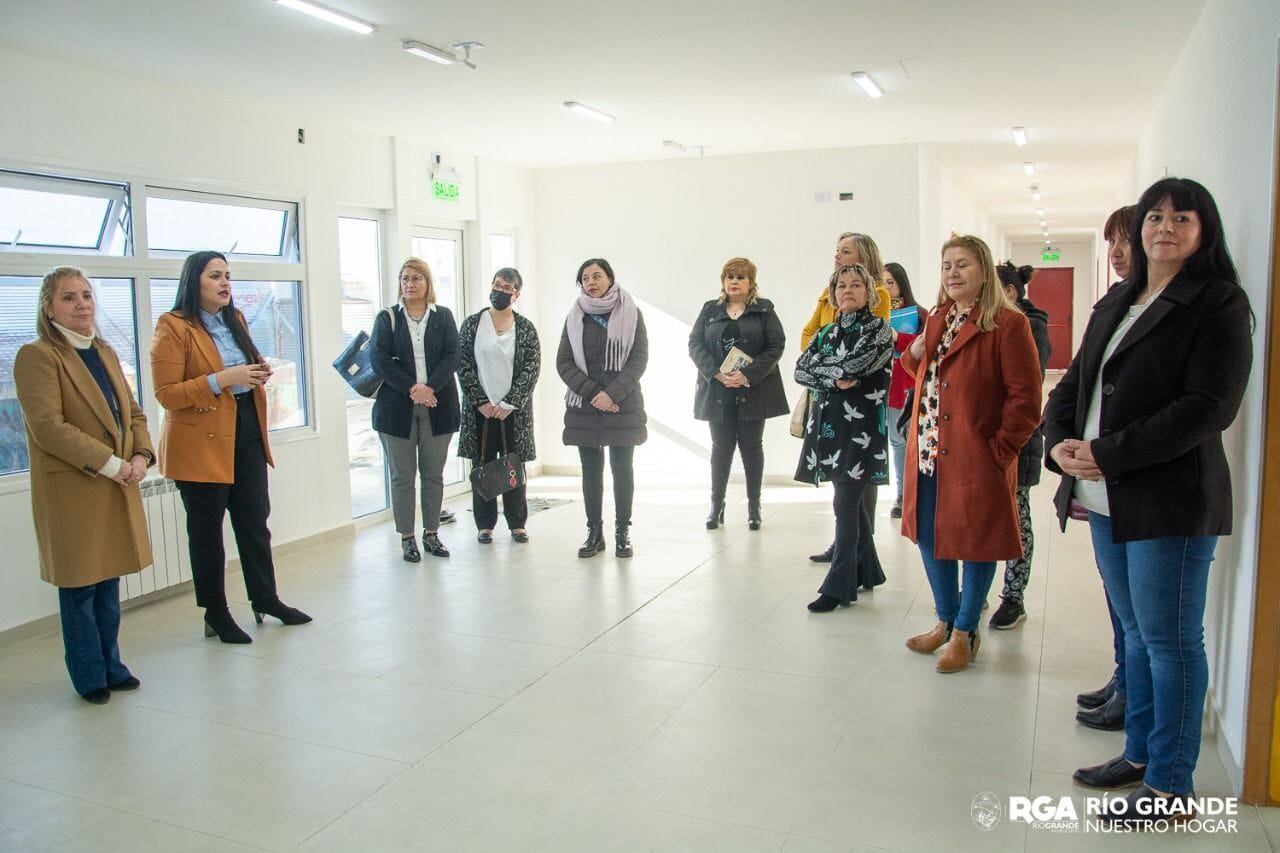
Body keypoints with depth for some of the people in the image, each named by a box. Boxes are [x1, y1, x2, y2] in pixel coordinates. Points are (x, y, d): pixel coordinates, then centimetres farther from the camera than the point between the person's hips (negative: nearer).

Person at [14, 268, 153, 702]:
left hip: (118, 486, 6)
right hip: (71, 490, -6)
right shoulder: (36, 356, -9)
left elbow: (132, 413, 14)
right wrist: (109, 463, -20)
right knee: (80, 586, 4)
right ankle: (89, 677, 18)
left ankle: (111, 665, 27)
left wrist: (141, 456, -4)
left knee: (109, 582, 14)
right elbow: (47, 426, -18)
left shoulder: (105, 353, 15)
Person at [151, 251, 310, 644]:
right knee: (207, 530, 5)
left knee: (255, 520, 13)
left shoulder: (235, 321, 12)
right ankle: (215, 614, 17)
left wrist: (259, 373, 4)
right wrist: (221, 380, -23)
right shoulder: (173, 327, -10)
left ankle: (265, 599, 25)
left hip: (247, 434, 7)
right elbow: (166, 394, -15)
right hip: (200, 443, -7)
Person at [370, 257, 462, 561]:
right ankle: (407, 538, 12)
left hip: (437, 406, 1)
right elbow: (379, 359, -5)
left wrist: (430, 387, -16)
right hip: (397, 407, -1)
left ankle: (431, 534, 18)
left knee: (433, 474, 7)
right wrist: (412, 388, -16)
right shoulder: (387, 318, 6)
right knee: (402, 476, 4)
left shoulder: (443, 316, 9)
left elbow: (451, 357, -1)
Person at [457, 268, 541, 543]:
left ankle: (517, 523, 17)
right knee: (482, 466, 5)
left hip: (513, 409, 0)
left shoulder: (526, 328, 2)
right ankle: (485, 524, 15)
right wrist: (481, 401, -9)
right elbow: (463, 364, -1)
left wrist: (509, 404, -11)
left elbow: (532, 368, -4)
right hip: (480, 408, 0)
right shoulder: (472, 324, 3)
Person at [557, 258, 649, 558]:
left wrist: (612, 393, -15)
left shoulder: (630, 313, 2)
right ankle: (594, 532, 12)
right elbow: (563, 362, 2)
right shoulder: (575, 317, 8)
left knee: (622, 468, 1)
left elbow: (639, 358, -5)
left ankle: (622, 532, 9)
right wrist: (593, 393, -10)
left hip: (623, 404, -2)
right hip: (584, 406, 2)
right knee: (591, 469, 5)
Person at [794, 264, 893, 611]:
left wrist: (821, 368, -4)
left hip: (860, 426, -6)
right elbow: (800, 370, 2)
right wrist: (834, 378, -12)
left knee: (846, 504, -7)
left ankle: (839, 585, -2)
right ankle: (867, 570, 28)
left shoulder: (878, 329, -1)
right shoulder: (826, 332, 16)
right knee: (852, 501, 14)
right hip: (828, 423, 6)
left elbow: (857, 362, -19)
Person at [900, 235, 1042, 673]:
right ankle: (946, 621, 33)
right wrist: (915, 352, 4)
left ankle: (965, 632, 22)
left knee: (975, 542, 5)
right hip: (927, 452, 7)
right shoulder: (936, 319, 12)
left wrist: (999, 448, -15)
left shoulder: (1007, 324, -10)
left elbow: (1025, 399, -12)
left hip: (976, 458, -7)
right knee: (928, 537, 15)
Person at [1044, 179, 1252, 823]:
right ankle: (1140, 753, 30)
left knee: (1169, 641, 2)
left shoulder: (1218, 305, -6)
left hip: (1170, 501, -7)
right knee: (1136, 633, 17)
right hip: (1107, 501, 7)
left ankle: (1170, 783, 14)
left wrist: (1108, 454, -19)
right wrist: (1060, 442, -5)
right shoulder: (1114, 304, 17)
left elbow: (1208, 406, -16)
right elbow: (1071, 385, 15)